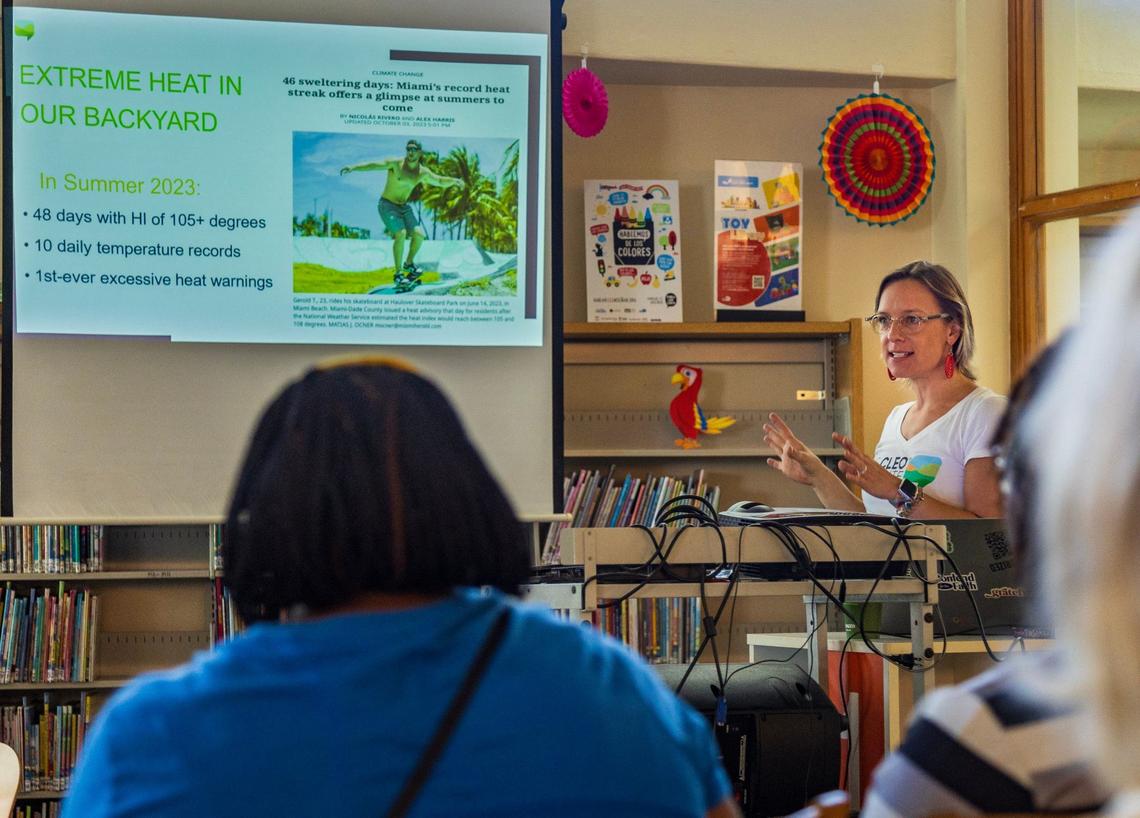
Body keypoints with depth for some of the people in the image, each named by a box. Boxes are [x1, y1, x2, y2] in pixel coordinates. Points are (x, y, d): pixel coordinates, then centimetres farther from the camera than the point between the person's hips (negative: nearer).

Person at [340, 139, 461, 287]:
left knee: (419, 235, -6)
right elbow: (375, 165, -28)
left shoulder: (423, 173, 0)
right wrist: (354, 167, -42)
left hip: (404, 206, 6)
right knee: (401, 234, -23)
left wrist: (454, 181, -6)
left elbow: (440, 181, 14)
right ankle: (398, 274, -14)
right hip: (387, 205, -6)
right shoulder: (396, 163, -16)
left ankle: (408, 263, 22)